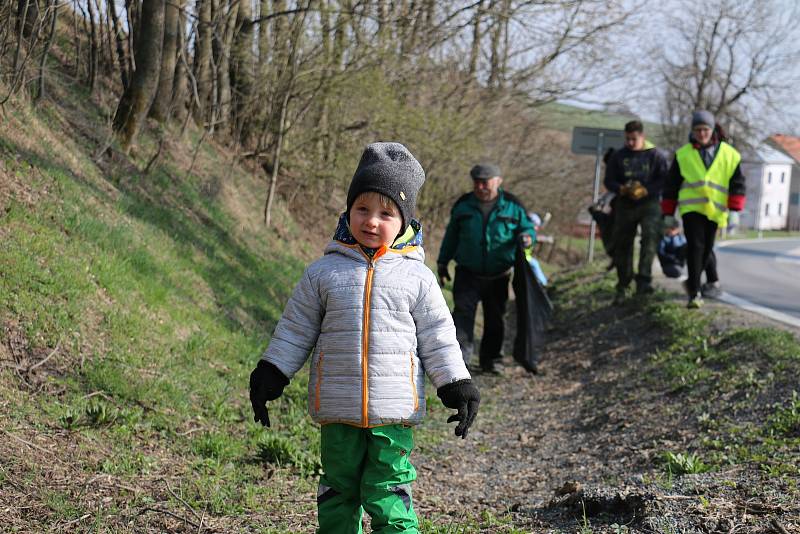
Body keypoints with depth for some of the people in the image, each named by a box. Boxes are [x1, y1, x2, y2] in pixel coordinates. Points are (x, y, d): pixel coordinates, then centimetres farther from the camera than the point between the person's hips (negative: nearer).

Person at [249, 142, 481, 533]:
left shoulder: (417, 277, 1)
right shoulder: (324, 272, 3)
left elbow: (437, 337, 6)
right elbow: (296, 329, 10)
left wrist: (456, 385, 2)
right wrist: (271, 374, 9)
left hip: (393, 412, -2)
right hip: (337, 412, 2)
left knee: (389, 494, -2)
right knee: (338, 490, 12)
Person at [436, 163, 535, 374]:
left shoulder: (512, 206, -1)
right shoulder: (463, 205, 2)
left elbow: (528, 228, 5)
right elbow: (451, 236, 12)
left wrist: (528, 238, -20)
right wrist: (442, 263, 14)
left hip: (498, 277, 1)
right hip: (467, 275, 0)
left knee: (495, 319, 8)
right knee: (463, 311, -18)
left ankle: (489, 360, 22)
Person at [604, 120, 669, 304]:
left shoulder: (655, 155, 0)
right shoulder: (618, 156, 6)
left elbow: (663, 180, -4)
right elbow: (609, 180, 6)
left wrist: (645, 190, -21)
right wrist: (622, 189, -16)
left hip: (649, 204, -2)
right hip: (625, 206, 3)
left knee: (650, 237, -24)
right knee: (622, 246, 6)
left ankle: (644, 280, -29)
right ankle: (622, 287, 19)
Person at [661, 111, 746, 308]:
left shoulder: (729, 155, 5)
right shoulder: (683, 154, 4)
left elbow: (737, 184, 5)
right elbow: (671, 186, 9)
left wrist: (735, 210, -5)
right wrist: (668, 214, 8)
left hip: (713, 210, 2)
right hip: (691, 208, -1)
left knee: (706, 248, 10)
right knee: (695, 247, -13)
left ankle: (694, 283, 30)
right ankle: (695, 292, -13)